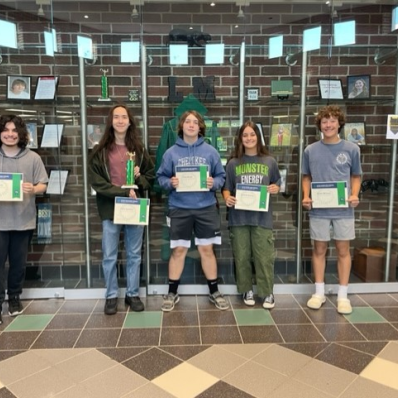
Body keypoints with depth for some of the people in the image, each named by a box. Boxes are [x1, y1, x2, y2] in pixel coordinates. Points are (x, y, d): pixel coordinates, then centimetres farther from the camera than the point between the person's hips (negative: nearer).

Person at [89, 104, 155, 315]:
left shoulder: (139, 149, 8)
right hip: (110, 209, -2)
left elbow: (151, 174, 15)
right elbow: (96, 182, -7)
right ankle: (111, 296, 21)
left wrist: (140, 178, -8)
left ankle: (133, 294, 25)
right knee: (109, 256, 5)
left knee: (134, 255, 10)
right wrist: (123, 192, -15)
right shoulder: (101, 150, 0)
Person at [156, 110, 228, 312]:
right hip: (179, 208, 0)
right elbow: (161, 177, 5)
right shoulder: (171, 153, 0)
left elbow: (221, 176, 6)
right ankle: (172, 293, 22)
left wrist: (214, 183, -15)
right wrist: (170, 183, -16)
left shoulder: (210, 151, 2)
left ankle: (214, 292, 24)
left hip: (206, 208, 1)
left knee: (207, 250, 9)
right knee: (178, 251, 7)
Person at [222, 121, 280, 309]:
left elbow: (277, 185, 15)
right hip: (239, 216, 1)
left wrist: (275, 189, -7)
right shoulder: (233, 163, 5)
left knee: (264, 256, 1)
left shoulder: (270, 162, 6)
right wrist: (227, 198, -13)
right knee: (242, 256, 7)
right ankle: (247, 290, 22)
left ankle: (267, 292, 15)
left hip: (262, 216, 0)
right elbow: (226, 187, 7)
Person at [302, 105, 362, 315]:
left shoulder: (351, 149, 0)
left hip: (343, 209, 0)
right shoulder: (311, 150, 2)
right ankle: (319, 292, 23)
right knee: (319, 249, 9)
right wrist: (306, 197, -6)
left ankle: (342, 295, 19)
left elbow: (356, 176, 8)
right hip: (319, 209, 1)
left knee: (343, 250, 7)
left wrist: (354, 195, -9)